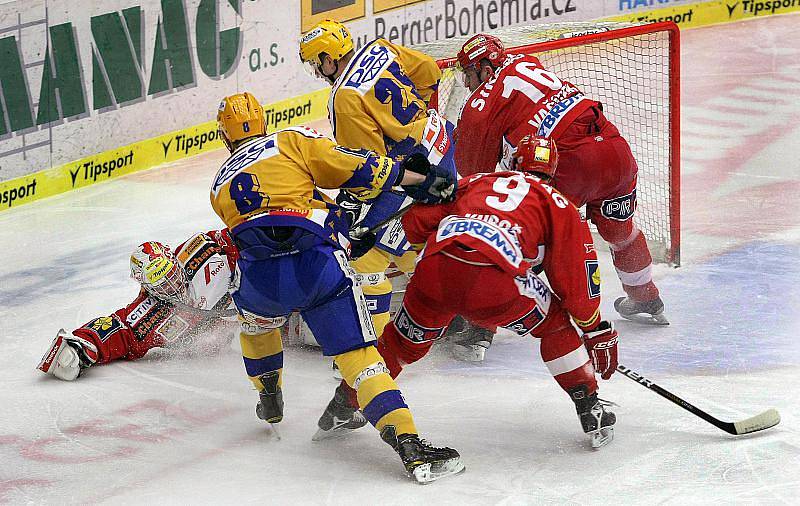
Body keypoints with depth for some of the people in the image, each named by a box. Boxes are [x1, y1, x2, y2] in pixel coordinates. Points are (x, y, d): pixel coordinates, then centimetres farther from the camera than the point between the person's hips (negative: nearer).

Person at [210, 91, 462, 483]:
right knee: (357, 353, -2)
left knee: (255, 319, 38)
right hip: (317, 269, -2)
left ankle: (270, 399, 48)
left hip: (258, 279, 2)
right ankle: (409, 443, -17)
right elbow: (357, 169, 9)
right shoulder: (291, 141, 17)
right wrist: (421, 179, 17)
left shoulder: (220, 186, 28)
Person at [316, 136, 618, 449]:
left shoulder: (476, 182, 34)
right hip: (495, 281, -3)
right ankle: (590, 410, 19)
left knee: (406, 341, 28)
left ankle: (342, 406, 39)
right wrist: (597, 331, 28)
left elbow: (414, 220, 27)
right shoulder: (556, 203, 25)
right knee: (557, 323, 23)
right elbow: (577, 276, 20)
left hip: (434, 270, 3)